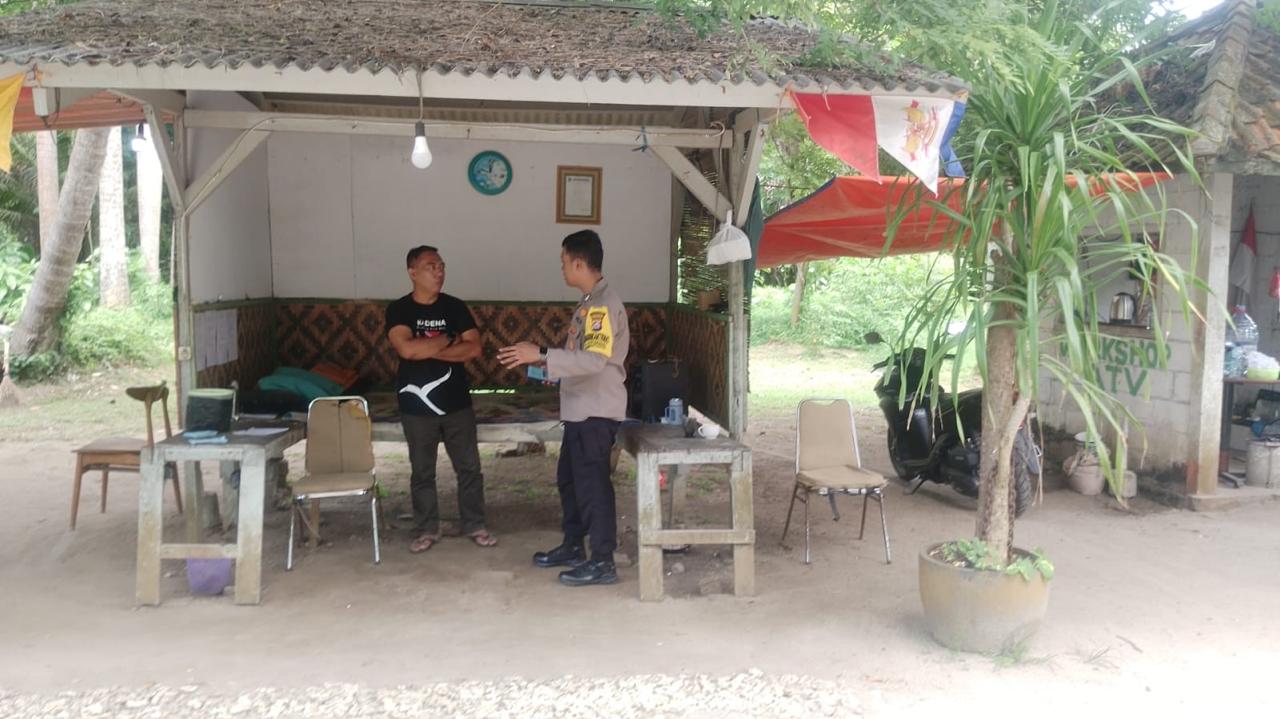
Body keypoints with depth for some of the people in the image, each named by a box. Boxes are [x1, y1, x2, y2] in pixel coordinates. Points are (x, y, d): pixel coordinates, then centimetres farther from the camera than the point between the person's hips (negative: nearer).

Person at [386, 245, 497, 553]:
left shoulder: (455, 307, 2)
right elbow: (407, 349, -22)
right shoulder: (398, 310, -5)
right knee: (422, 472, 9)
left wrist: (429, 350, -16)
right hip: (417, 406, -2)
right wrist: (449, 340, -13)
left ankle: (475, 525, 21)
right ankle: (427, 530, 23)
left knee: (469, 467, 7)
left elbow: (474, 348, -8)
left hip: (457, 402, 2)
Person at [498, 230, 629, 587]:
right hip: (581, 410, 10)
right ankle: (572, 547, 31)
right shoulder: (590, 302, 14)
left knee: (592, 483, -4)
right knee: (569, 479, 18)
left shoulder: (604, 304, -18)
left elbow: (595, 359, -29)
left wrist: (542, 355, -29)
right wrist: (547, 364, 17)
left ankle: (603, 562, 5)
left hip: (596, 412, -10)